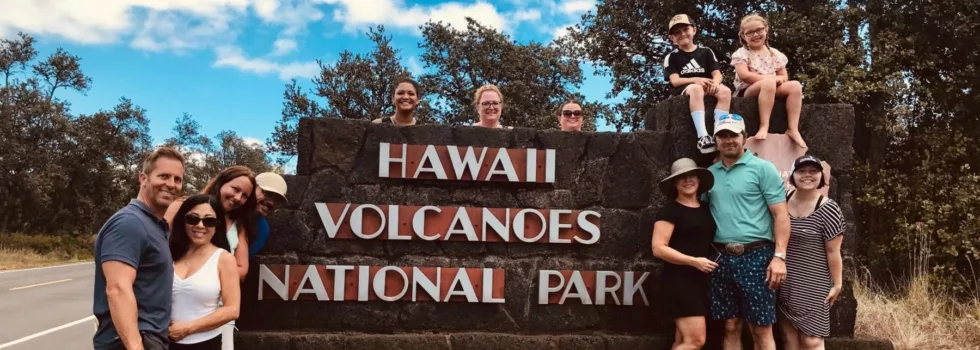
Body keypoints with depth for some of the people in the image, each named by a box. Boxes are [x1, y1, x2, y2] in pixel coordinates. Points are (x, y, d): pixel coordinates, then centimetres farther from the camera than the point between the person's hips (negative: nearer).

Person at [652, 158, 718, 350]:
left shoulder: (707, 208, 13)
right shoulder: (670, 211, -7)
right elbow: (658, 248, -14)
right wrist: (693, 261, -18)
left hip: (702, 281, 7)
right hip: (679, 280, -7)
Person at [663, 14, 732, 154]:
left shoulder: (706, 52, 18)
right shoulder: (671, 57, 11)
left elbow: (717, 73, 7)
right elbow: (675, 81, -4)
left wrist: (715, 83, -19)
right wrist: (695, 80, -22)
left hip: (707, 87, 3)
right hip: (684, 90, -3)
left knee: (725, 90, -30)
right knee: (696, 88, -39)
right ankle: (703, 136, -52)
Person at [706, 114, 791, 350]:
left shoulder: (763, 168, -1)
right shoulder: (709, 173, 13)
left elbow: (781, 215, -6)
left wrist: (779, 256, -15)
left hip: (755, 256, -4)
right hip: (721, 258, 4)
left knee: (761, 330, 1)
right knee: (731, 327, 10)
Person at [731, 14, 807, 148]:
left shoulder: (775, 54, 15)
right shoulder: (741, 53, 1)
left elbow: (784, 77, 15)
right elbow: (744, 75, -14)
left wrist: (777, 79, -11)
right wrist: (772, 78, -16)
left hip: (772, 91, 5)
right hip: (747, 92, -5)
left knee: (795, 85, -21)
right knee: (768, 83, -37)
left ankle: (793, 129, -26)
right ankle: (764, 126, -40)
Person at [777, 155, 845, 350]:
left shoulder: (828, 210, -12)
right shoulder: (783, 202, 4)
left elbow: (833, 251, -9)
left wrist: (837, 284, -6)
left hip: (812, 285, -5)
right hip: (784, 282, 5)